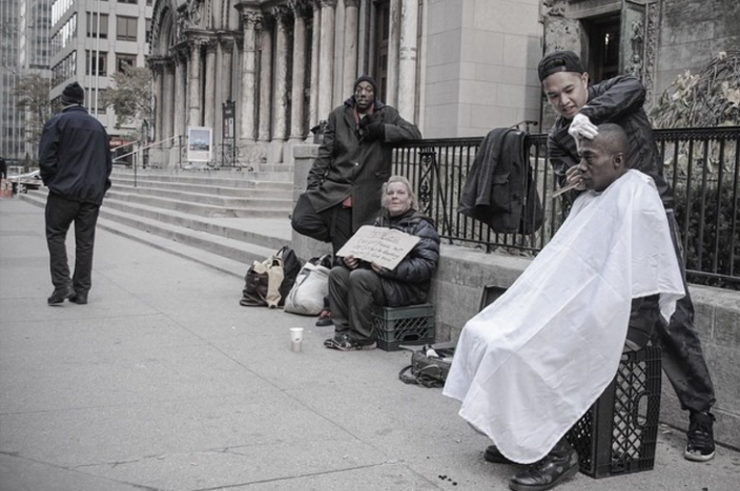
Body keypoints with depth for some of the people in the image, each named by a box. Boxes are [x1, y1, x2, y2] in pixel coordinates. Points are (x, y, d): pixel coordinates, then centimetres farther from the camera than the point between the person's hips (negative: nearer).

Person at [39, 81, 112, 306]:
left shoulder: (57, 122, -2)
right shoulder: (97, 126, 17)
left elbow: (46, 158, -9)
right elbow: (107, 162, 19)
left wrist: (51, 181, 4)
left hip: (64, 191, -5)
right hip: (92, 194, 5)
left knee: (56, 235, 5)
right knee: (85, 241, 6)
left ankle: (62, 285, -7)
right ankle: (81, 291, 8)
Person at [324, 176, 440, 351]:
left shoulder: (421, 226, -7)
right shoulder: (381, 220, 15)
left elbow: (427, 266, -19)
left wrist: (389, 268, -29)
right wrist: (351, 259, -5)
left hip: (408, 287, -8)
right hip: (380, 277, 8)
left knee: (359, 277, -28)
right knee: (337, 273, -8)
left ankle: (361, 338, -17)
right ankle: (343, 330, -6)